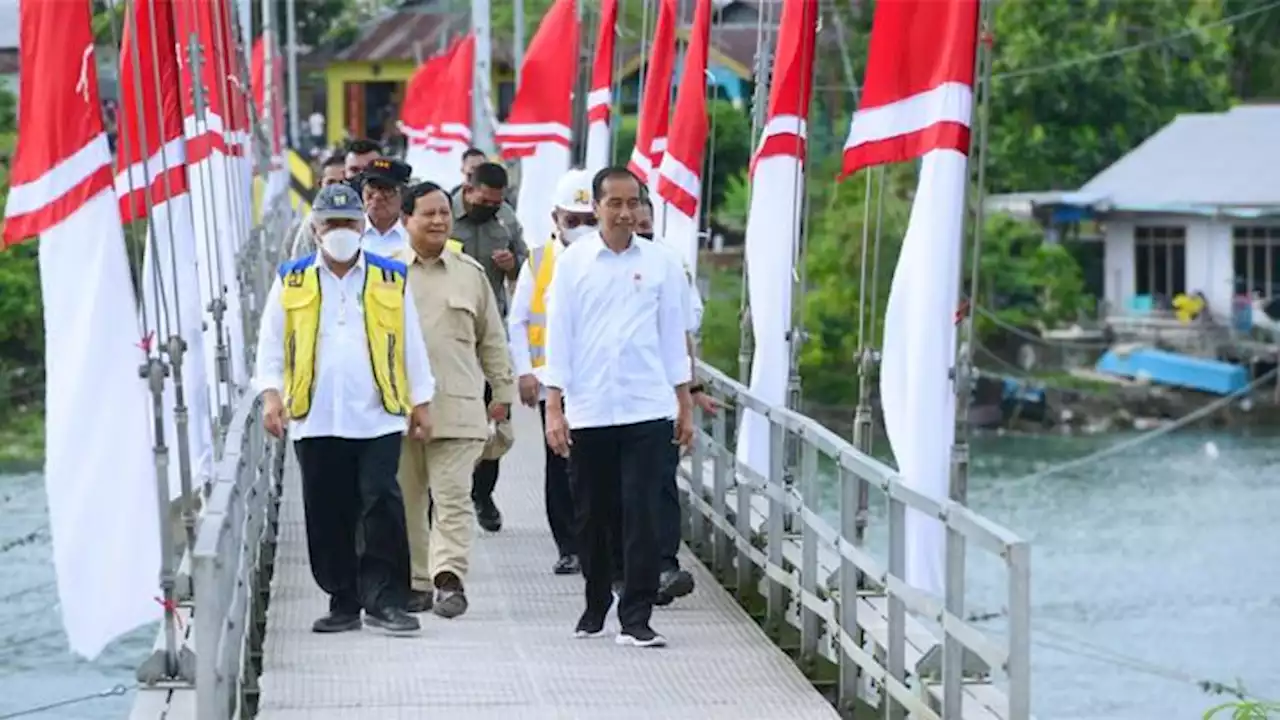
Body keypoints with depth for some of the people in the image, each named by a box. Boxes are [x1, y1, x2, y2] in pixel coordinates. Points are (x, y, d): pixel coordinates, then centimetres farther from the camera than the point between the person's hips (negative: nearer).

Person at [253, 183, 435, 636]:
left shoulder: (391, 280, 8)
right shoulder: (291, 282, 9)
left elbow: (412, 346, 11)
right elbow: (270, 345, 9)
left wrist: (421, 403, 8)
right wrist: (271, 394, -4)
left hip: (378, 417, -1)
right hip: (316, 420, 1)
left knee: (381, 505, -10)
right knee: (327, 515, 4)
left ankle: (384, 600, -6)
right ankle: (343, 602, 13)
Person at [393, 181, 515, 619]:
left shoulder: (470, 274, 13)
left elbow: (492, 339, 17)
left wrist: (503, 391, 14)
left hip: (456, 406, 0)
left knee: (452, 495, -10)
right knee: (406, 498, 5)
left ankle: (449, 578, -15)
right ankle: (416, 582, 13)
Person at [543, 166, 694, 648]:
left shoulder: (660, 263, 4)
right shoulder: (573, 262, 2)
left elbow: (673, 335, 9)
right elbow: (559, 336, 2)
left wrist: (685, 406, 9)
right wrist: (554, 409, -3)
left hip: (647, 409, 0)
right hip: (587, 410, 1)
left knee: (641, 515, -6)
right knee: (591, 516, 10)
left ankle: (636, 618, -4)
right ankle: (596, 605, 28)